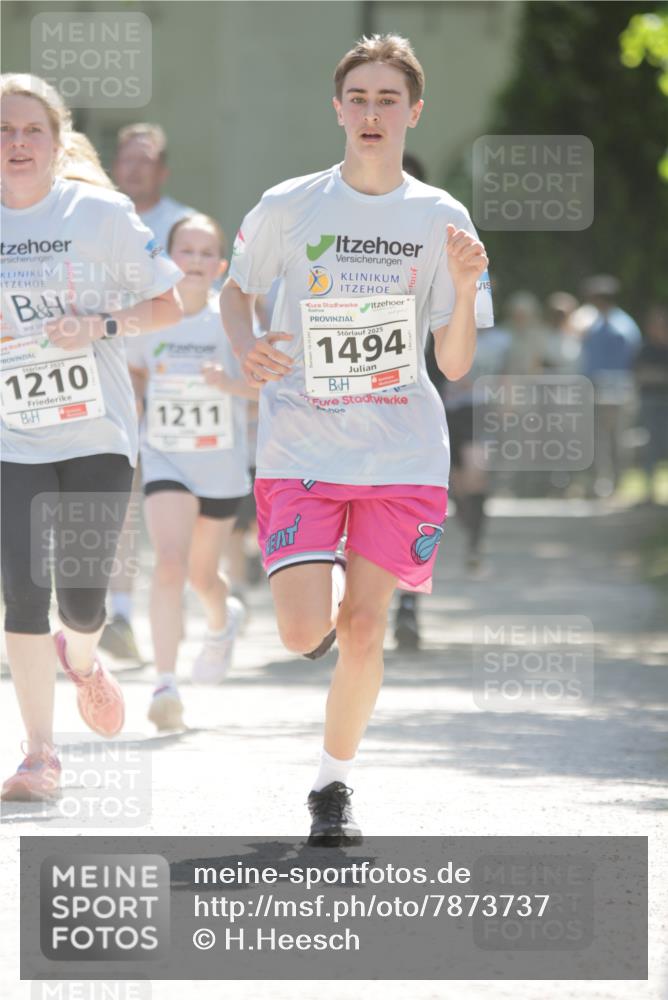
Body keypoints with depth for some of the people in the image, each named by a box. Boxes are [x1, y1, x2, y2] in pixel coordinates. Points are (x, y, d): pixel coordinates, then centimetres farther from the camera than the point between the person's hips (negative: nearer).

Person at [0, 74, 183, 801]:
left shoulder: (101, 215, -4)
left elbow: (170, 304, 2)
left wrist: (102, 326, -13)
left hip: (96, 433, -1)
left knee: (83, 597, -4)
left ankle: (81, 660, 33)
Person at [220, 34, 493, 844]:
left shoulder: (442, 220, 0)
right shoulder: (288, 207, -3)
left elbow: (455, 366, 1)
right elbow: (236, 288, 14)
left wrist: (465, 290, -17)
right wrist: (245, 348, -7)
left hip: (402, 453, 1)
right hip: (301, 449, -1)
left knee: (363, 631, -2)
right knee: (303, 633, -12)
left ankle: (333, 783, 20)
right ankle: (322, 588, 26)